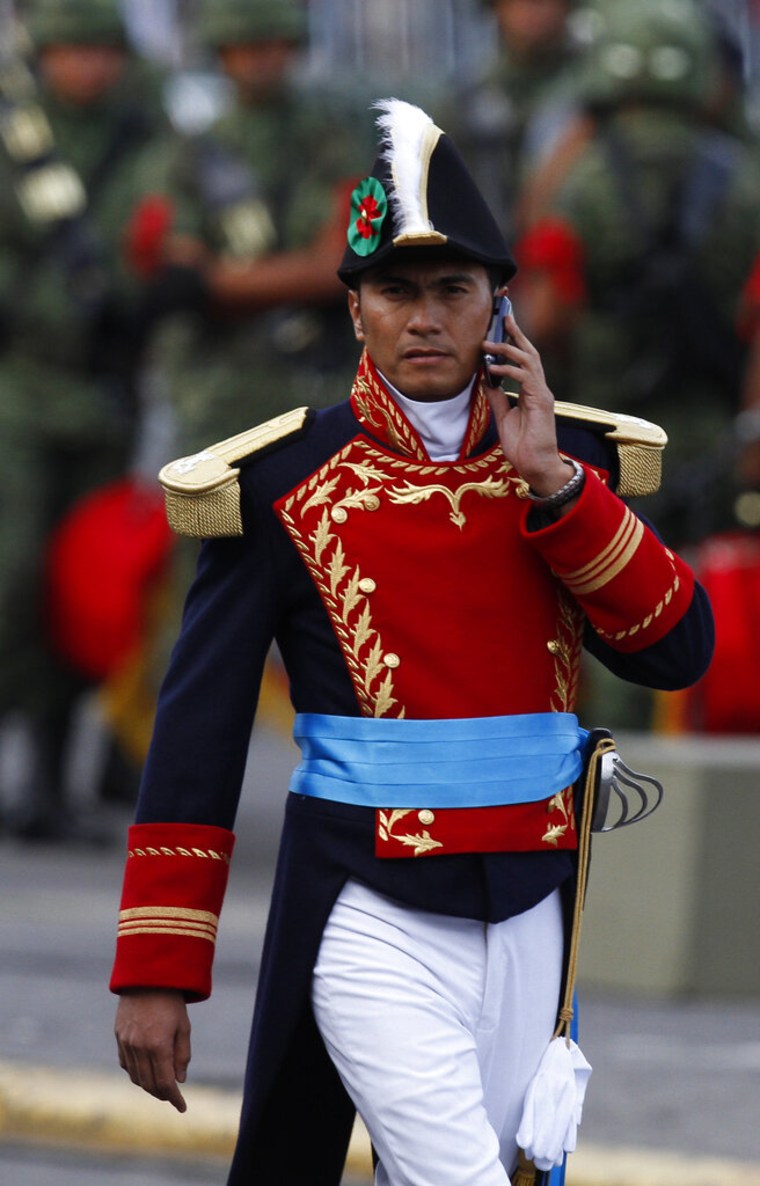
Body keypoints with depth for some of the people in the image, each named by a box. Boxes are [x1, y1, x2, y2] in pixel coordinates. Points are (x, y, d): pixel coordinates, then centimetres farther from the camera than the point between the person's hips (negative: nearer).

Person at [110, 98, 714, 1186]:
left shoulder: (568, 464, 7)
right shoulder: (281, 483, -4)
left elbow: (679, 651, -3)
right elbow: (198, 733, -4)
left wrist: (551, 482, -12)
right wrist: (156, 971, -7)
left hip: (528, 914, 4)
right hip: (371, 919, -4)